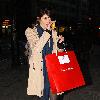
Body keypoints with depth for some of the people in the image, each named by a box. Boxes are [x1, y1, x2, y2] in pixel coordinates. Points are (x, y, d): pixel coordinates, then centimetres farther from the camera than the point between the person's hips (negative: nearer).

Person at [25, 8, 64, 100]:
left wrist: (59, 42, 0)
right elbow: (36, 49, -21)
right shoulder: (31, 31, -5)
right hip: (40, 67, -4)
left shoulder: (53, 32, 10)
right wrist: (47, 31, -21)